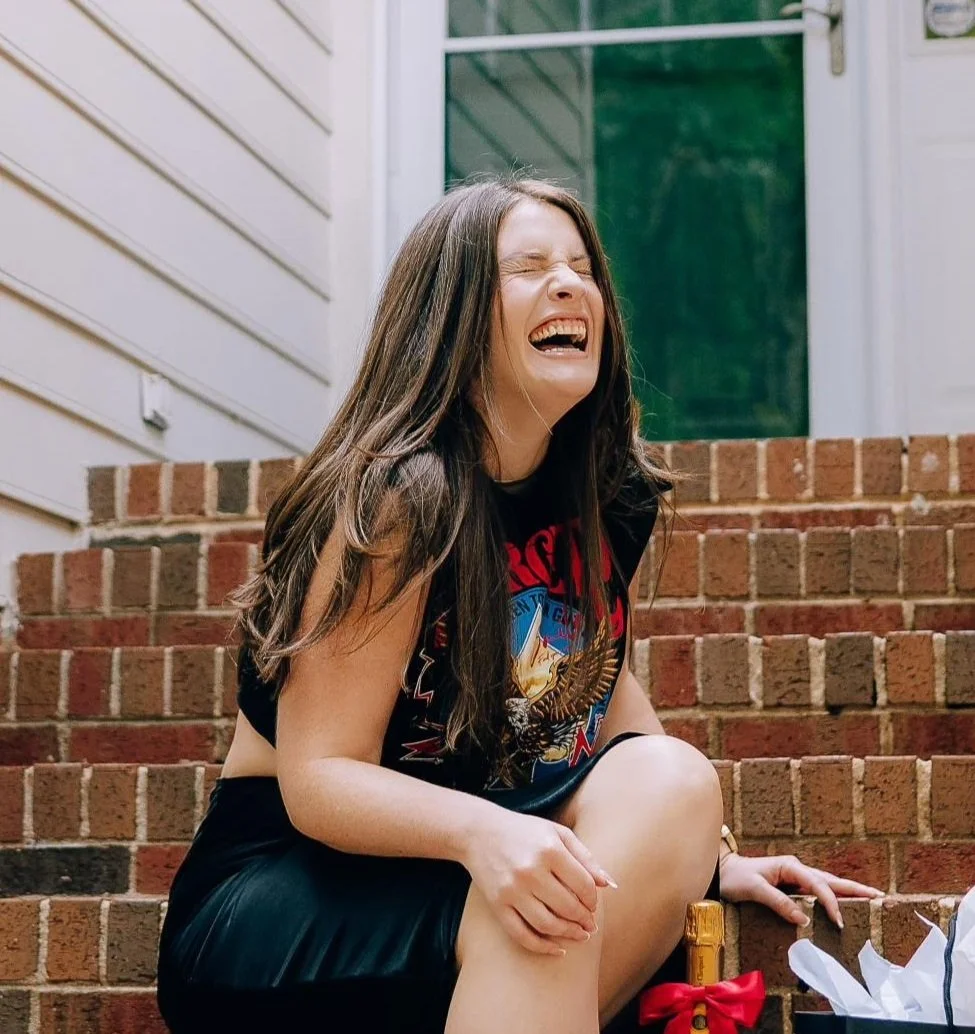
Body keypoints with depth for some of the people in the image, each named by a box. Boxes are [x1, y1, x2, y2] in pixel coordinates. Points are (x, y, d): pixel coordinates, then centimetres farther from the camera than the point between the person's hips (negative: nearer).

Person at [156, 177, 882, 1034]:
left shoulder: (607, 496, 3)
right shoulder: (398, 497, -18)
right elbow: (318, 779, -20)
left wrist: (706, 856, 5)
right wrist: (482, 831, -39)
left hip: (456, 868, 7)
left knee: (673, 781, -22)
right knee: (541, 918, -36)